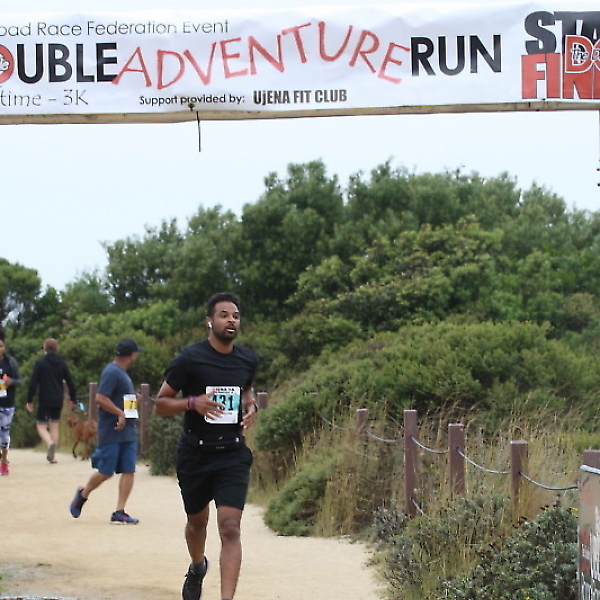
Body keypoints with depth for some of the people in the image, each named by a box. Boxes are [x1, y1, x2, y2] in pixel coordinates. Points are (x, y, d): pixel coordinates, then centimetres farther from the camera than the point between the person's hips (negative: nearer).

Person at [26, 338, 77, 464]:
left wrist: (29, 400, -4)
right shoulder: (62, 363, 5)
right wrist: (73, 399, 14)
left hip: (44, 400, -4)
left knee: (41, 425, 3)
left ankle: (50, 443, -28)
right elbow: (70, 382, 5)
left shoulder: (39, 363, -7)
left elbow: (33, 383, -10)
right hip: (58, 401, 4)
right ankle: (51, 455, 9)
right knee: (55, 425, 13)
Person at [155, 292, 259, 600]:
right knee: (197, 520, 19)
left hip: (232, 454, 1)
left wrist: (251, 406, 1)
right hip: (195, 454, -1)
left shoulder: (248, 360, 3)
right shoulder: (190, 358, -10)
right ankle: (197, 568, 51)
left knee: (230, 527, -13)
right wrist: (193, 402, -24)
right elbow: (161, 403, -5)